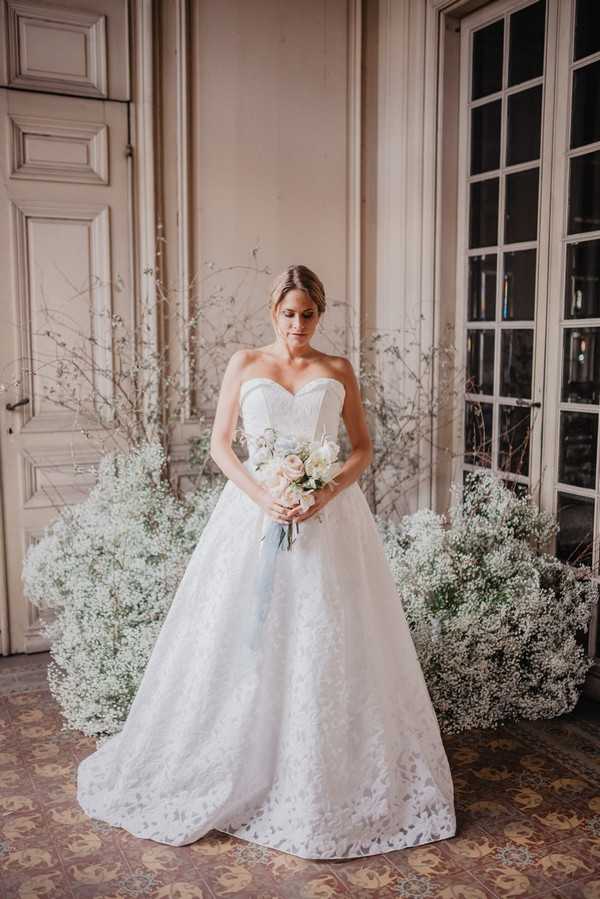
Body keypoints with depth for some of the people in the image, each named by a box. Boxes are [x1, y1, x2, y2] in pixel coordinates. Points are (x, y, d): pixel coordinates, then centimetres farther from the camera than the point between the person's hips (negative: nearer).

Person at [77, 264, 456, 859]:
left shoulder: (338, 371, 8)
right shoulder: (245, 364, 7)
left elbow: (363, 447, 8)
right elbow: (220, 443, 4)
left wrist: (328, 492, -11)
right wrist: (261, 495, -12)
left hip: (327, 511, 0)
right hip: (256, 508, 0)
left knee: (326, 641, 1)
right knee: (244, 638, 3)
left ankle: (327, 780, 17)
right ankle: (239, 770, 21)